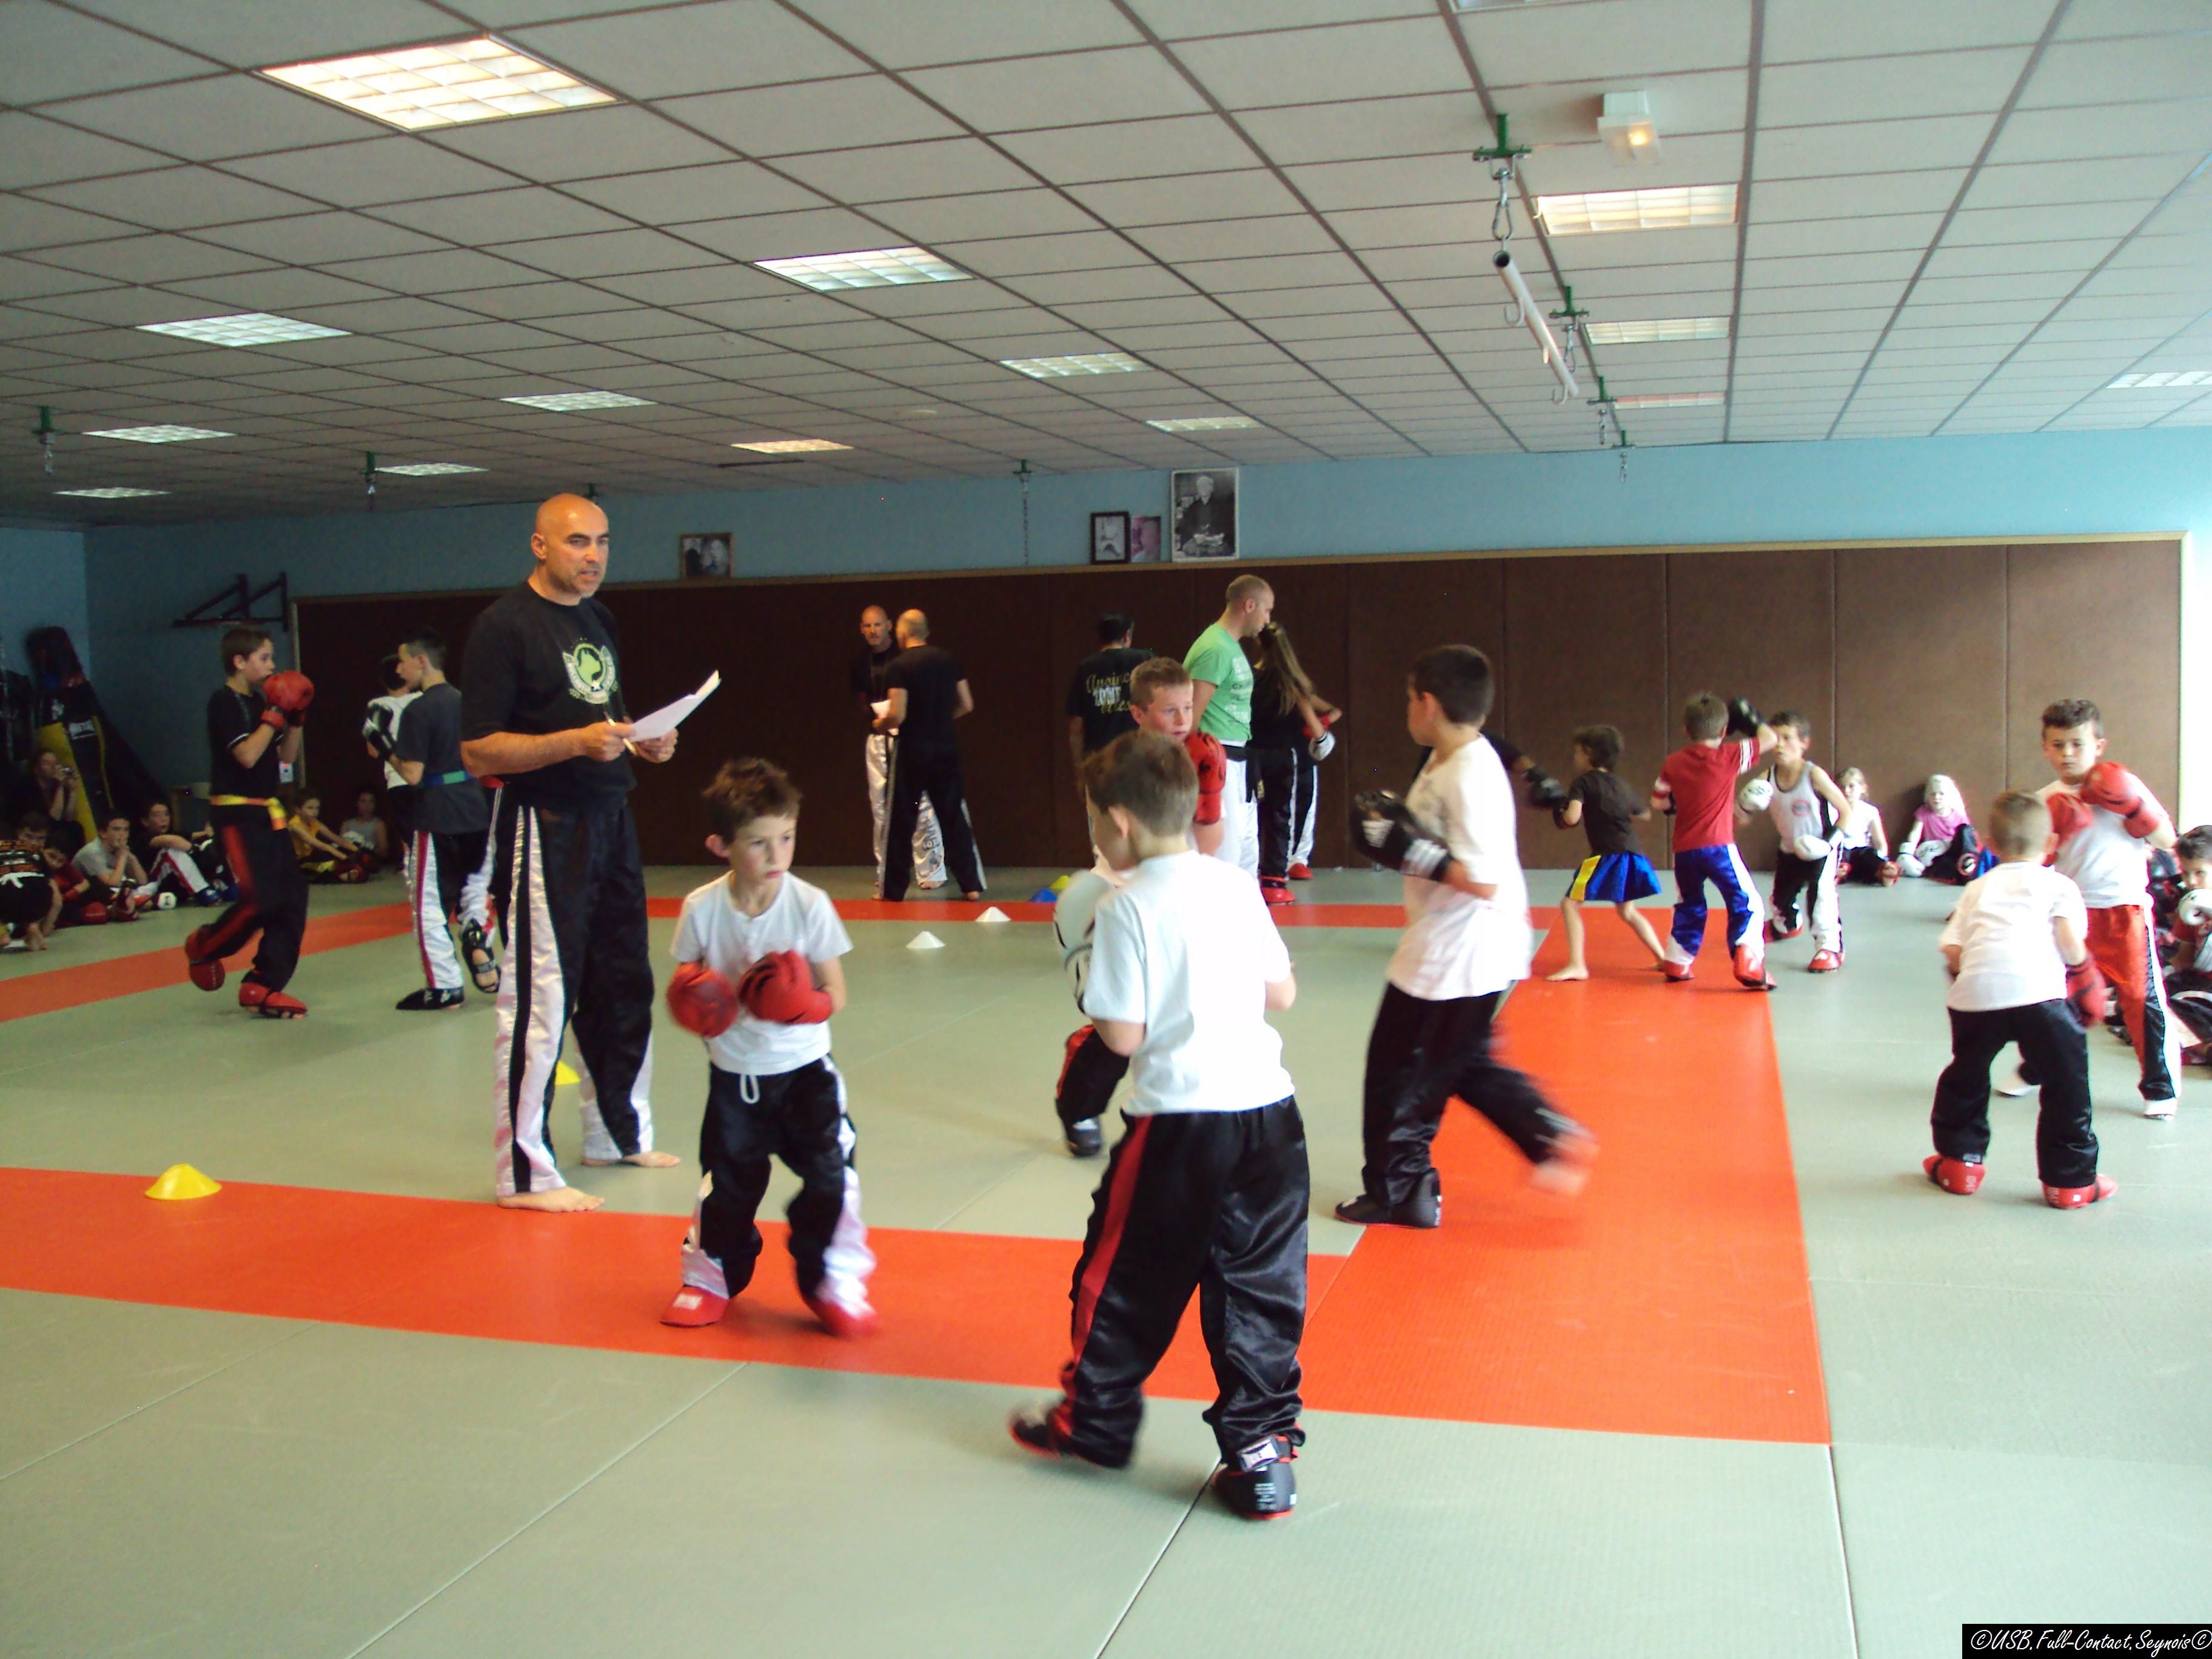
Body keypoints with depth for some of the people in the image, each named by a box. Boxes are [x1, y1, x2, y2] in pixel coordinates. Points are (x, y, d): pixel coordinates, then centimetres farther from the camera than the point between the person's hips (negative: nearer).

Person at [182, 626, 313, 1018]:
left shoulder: (258, 701, 14)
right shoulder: (224, 702, -11)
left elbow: (287, 756, 16)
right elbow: (247, 755, -22)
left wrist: (295, 718, 4)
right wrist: (275, 714, -18)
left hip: (268, 812, 9)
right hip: (237, 813, -9)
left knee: (292, 897, 2)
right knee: (260, 898, -16)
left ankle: (263, 986, 8)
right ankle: (204, 946, 14)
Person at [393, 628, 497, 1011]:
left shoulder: (418, 711, -14)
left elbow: (413, 774, -16)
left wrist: (387, 753, 0)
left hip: (436, 817, -7)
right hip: (476, 810, 7)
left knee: (429, 901, 3)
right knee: (475, 883, 25)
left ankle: (444, 986, 6)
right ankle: (478, 936, 0)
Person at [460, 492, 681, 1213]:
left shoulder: (597, 618, 13)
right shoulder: (505, 625, -13)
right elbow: (478, 751, -16)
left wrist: (642, 741, 4)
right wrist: (577, 741, -26)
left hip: (610, 821, 9)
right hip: (543, 829, -9)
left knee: (622, 987, 17)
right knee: (539, 998, -6)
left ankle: (619, 1133, 34)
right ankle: (522, 1172, 5)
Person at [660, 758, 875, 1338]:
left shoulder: (810, 905, -15)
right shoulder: (702, 908, -11)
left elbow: (835, 997, -9)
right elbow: (687, 982, 2)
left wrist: (804, 1003, -31)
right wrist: (695, 999, -21)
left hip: (804, 1070, -1)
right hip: (734, 1072, 1)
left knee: (830, 1176, -5)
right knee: (727, 1181, 12)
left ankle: (834, 1284, 15)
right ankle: (711, 1278, 36)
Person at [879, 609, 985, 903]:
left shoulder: (899, 666, -12)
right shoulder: (948, 660, 3)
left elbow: (898, 715, -17)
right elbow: (966, 705, 6)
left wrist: (881, 724, 4)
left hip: (911, 749, -4)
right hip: (946, 747, 4)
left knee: (900, 821, 7)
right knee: (954, 815, 11)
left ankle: (892, 890, 14)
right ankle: (972, 885, 8)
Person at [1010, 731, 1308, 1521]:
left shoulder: (1128, 905, -10)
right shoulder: (1237, 887, 7)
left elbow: (1124, 1034, -11)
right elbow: (1282, 993, 13)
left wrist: (1094, 1002, 8)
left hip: (1178, 1122, -5)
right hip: (1268, 1109, 5)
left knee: (1125, 1277, 14)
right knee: (1259, 1286, 12)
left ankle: (1092, 1420, 31)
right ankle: (1263, 1448, 15)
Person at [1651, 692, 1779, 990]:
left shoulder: (1674, 763, 4)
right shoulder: (1729, 757, -6)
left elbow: (1657, 802, 10)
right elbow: (1769, 739, 3)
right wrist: (1752, 722, 19)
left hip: (1684, 850, 4)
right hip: (1718, 847, -4)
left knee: (1689, 907, 23)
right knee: (1745, 904, 2)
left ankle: (1676, 963, 28)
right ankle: (1749, 967, -9)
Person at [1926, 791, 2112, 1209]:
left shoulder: (1977, 888, 26)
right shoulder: (2058, 884, 19)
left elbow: (1952, 951, 13)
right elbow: (2071, 943, 2)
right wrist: (2081, 972, 23)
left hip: (1975, 991, 3)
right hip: (2037, 988, -3)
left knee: (1965, 1076, 23)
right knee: (2066, 1083, 10)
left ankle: (1958, 1162, 31)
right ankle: (2071, 1181, 14)